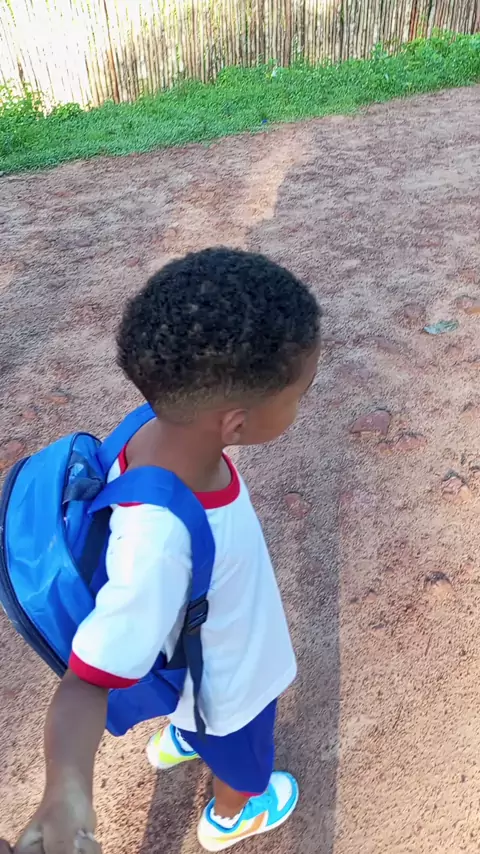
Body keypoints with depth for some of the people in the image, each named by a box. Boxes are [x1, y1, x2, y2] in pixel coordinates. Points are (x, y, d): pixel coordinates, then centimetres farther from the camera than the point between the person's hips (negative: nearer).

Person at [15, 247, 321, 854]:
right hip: (230, 691, -5)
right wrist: (67, 790, -57)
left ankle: (180, 739, 74)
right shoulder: (160, 542, -50)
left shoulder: (165, 429, -28)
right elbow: (90, 680, -40)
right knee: (241, 765, 31)